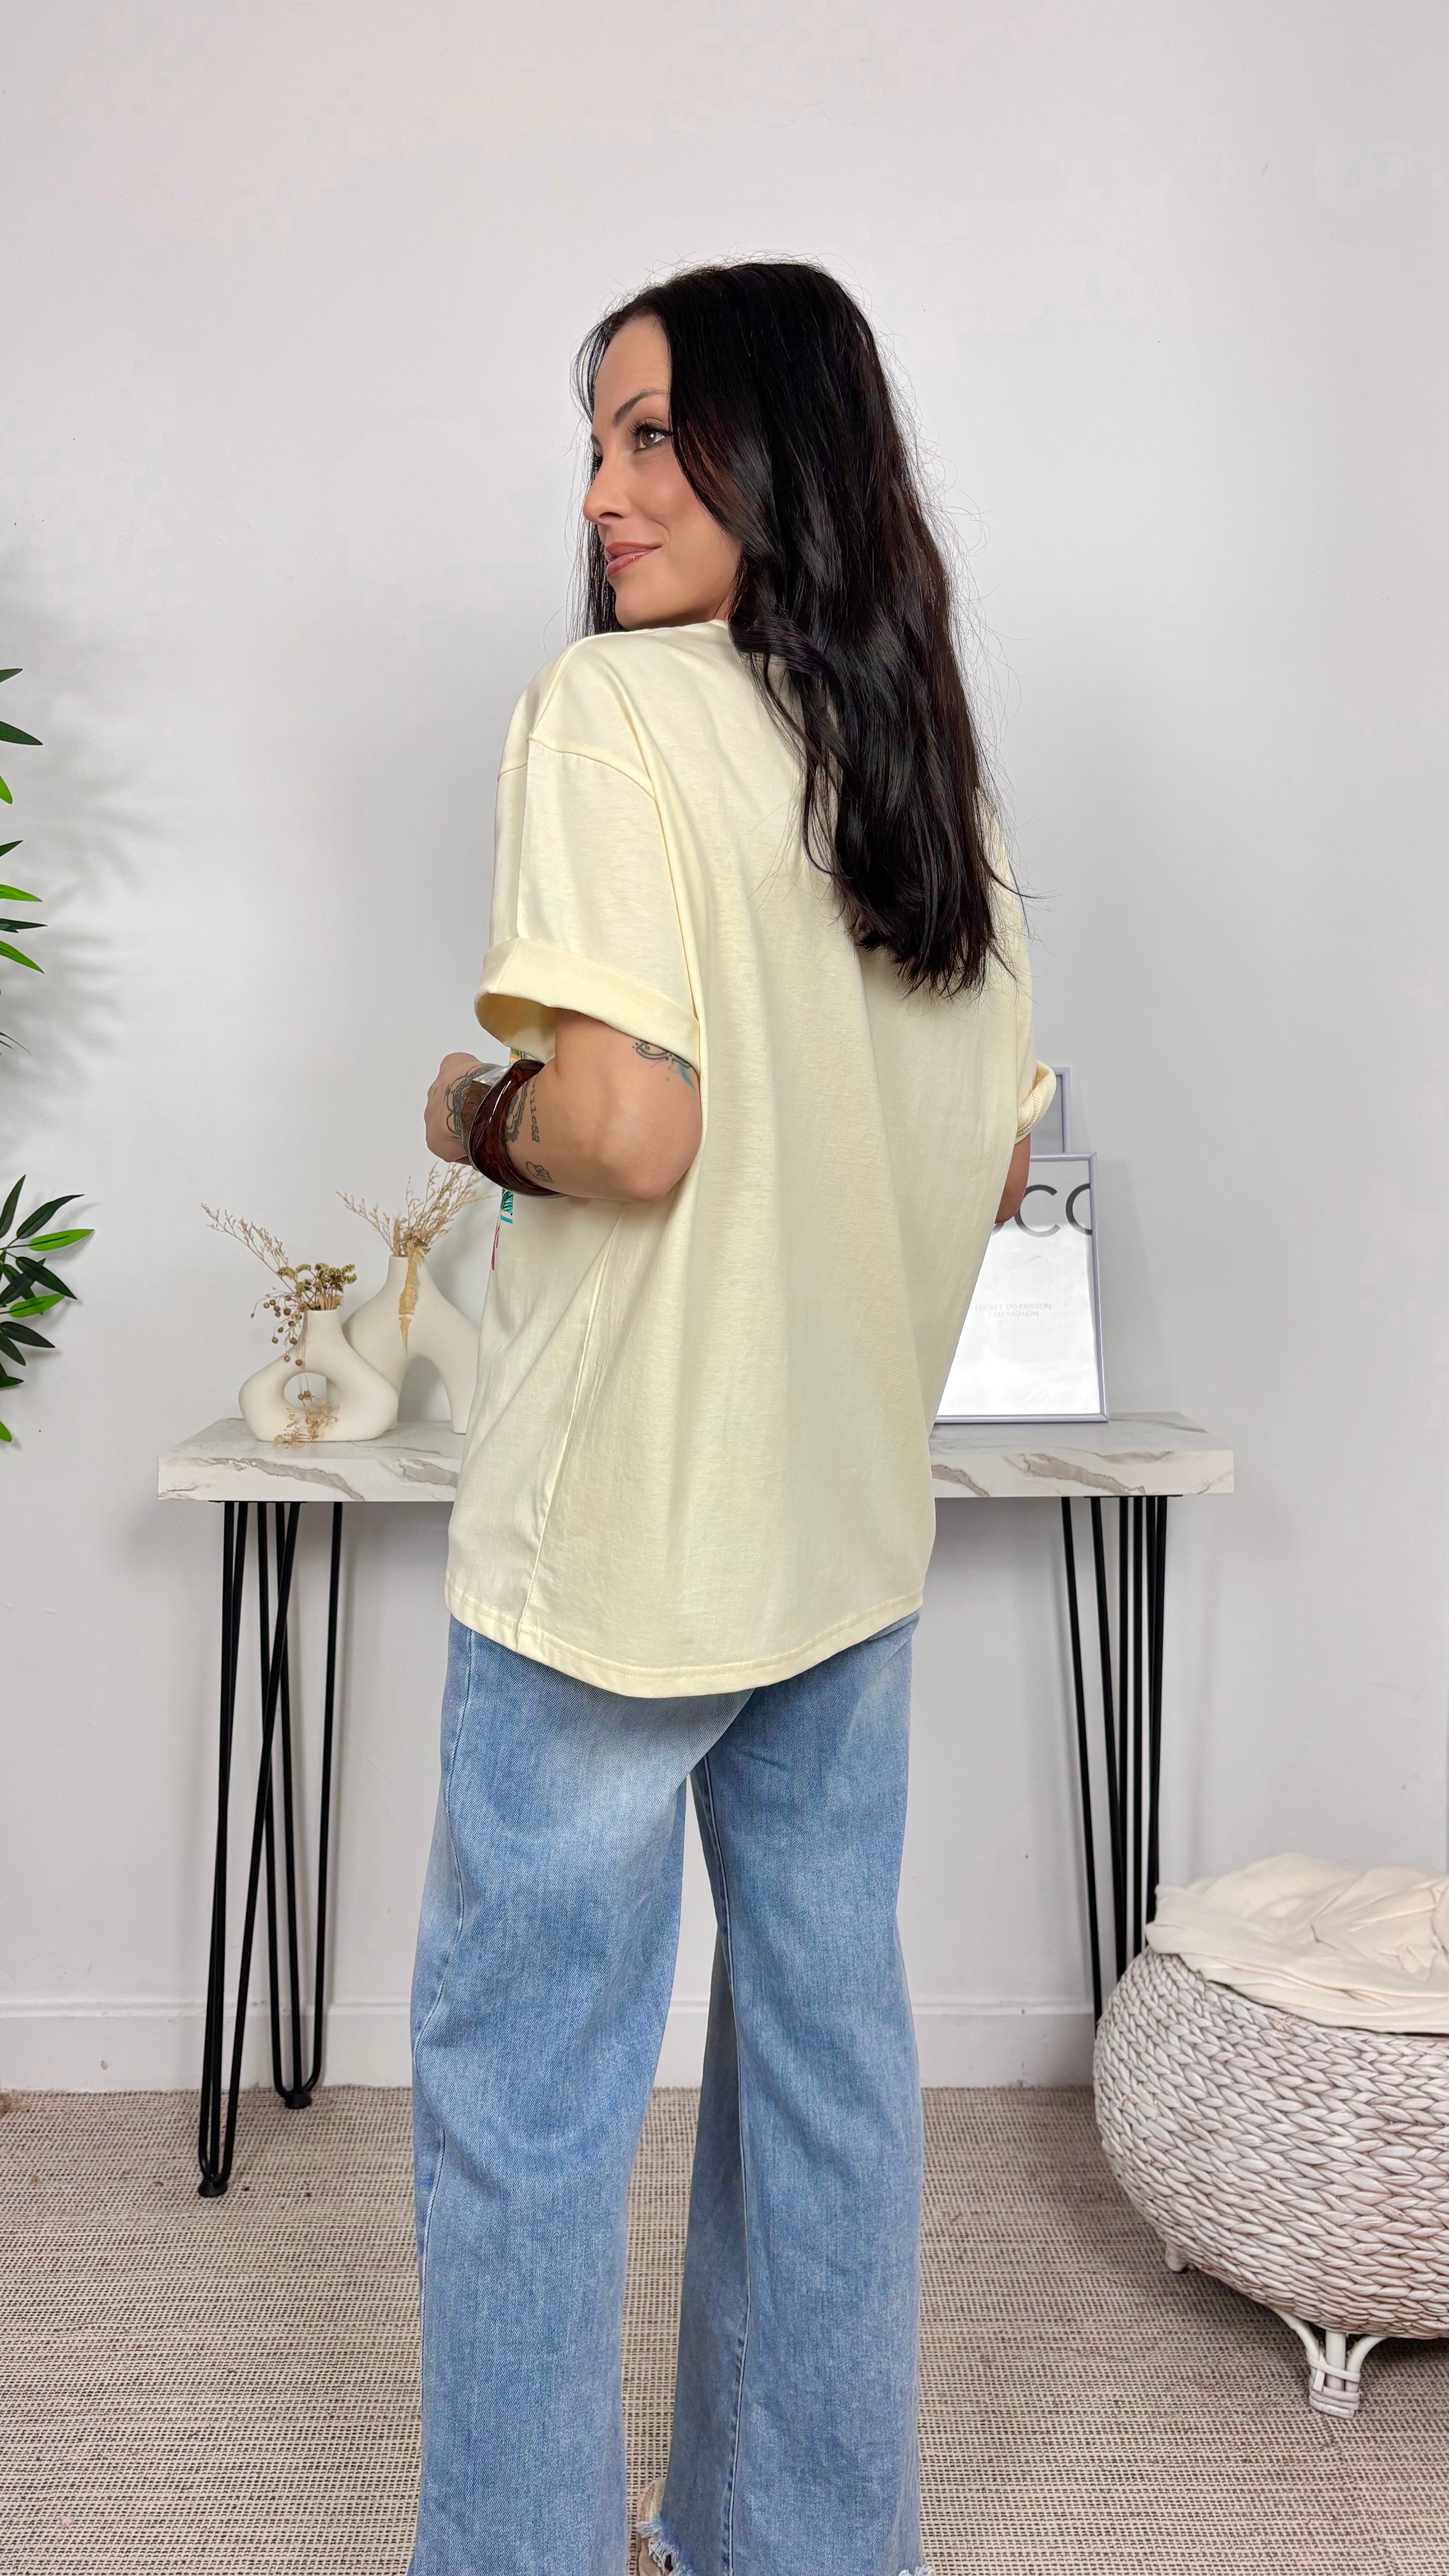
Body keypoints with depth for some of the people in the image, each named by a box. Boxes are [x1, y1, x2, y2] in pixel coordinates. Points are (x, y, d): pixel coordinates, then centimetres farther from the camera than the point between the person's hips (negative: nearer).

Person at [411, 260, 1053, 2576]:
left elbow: (622, 1125, -24)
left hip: (618, 1534, -7)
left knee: (526, 2090, 8)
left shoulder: (613, 710, -13)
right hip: (857, 1518, 8)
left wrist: (470, 1115, -5)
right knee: (828, 2036, 18)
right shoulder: (930, 765, 8)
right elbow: (1002, 1167, 12)